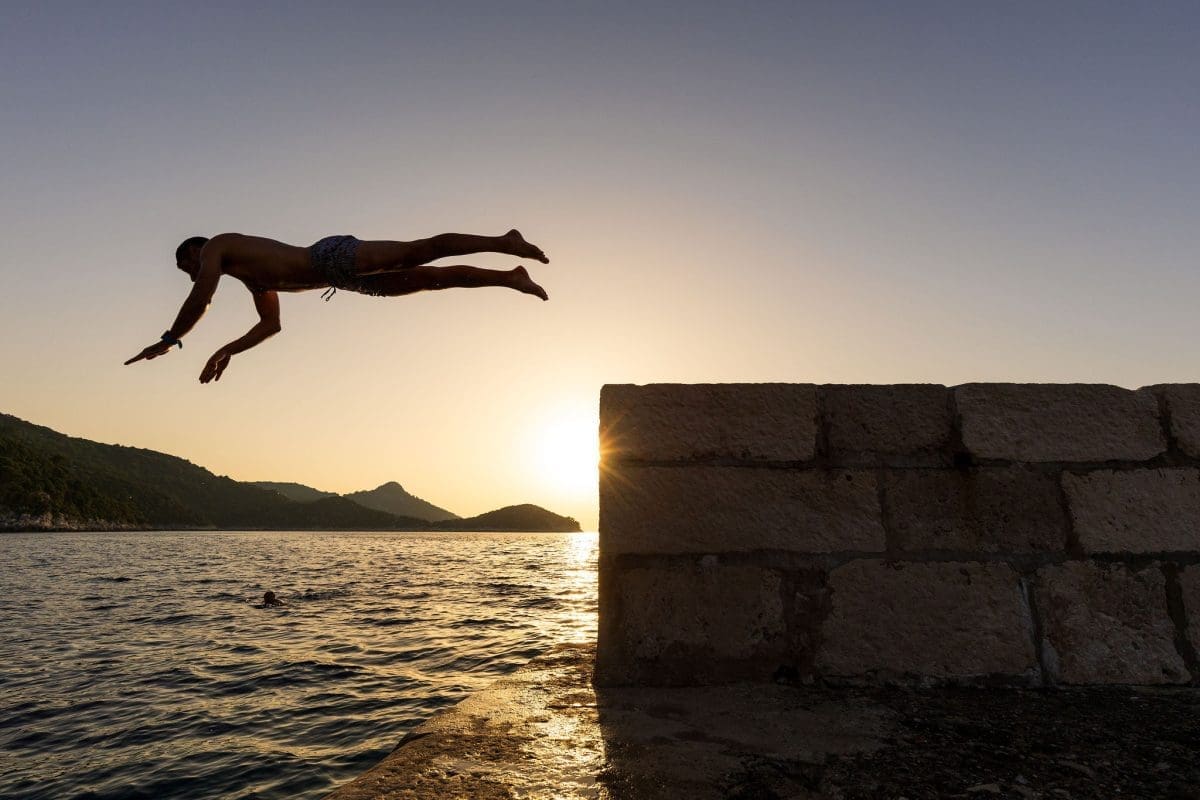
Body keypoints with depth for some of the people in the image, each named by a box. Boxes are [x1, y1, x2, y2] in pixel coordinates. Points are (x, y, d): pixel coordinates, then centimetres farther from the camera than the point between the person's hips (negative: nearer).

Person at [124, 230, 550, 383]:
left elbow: (200, 300, -4)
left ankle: (503, 241, -25)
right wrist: (227, 351, 31)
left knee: (416, 252, -21)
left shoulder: (216, 246, 10)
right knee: (426, 278, 0)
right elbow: (270, 325, 35)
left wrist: (168, 340, 4)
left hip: (334, 256, -7)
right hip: (341, 277, 7)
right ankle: (510, 277, -2)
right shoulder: (254, 280, 33)